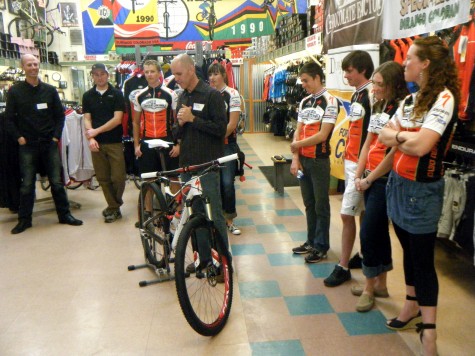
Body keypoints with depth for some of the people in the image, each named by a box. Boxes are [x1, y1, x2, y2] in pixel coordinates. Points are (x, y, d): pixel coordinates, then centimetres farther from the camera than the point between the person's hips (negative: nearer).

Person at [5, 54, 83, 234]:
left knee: (57, 182, 4)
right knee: (27, 184, 4)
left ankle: (64, 214, 15)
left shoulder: (50, 90, 7)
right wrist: (19, 137, -5)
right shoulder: (15, 91, 2)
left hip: (50, 143, 1)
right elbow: (9, 118, 3)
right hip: (27, 145, -1)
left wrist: (56, 136, -1)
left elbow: (60, 115, 8)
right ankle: (24, 219, 15)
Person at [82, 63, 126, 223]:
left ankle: (112, 207, 15)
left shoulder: (116, 94, 1)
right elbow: (87, 119, 5)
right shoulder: (88, 96, 10)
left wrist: (97, 131, -10)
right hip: (97, 143, 3)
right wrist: (90, 138, -11)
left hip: (115, 142, -2)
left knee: (118, 177, -5)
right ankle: (114, 208, 19)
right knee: (103, 178, 6)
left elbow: (117, 119, -7)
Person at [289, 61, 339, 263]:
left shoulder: (329, 101, -11)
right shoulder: (304, 102, 11)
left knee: (321, 205, 3)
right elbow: (298, 131, 8)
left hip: (319, 161, -7)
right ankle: (311, 241, 28)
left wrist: (297, 145, -8)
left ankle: (321, 247, 14)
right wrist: (295, 158, 0)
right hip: (303, 160, 7)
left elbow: (322, 135, -17)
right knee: (309, 203, 15)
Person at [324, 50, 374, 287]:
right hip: (351, 161, 9)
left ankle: (343, 267, 7)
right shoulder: (357, 94, 13)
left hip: (361, 164, -9)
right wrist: (347, 155, 17)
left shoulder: (372, 94, -15)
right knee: (363, 213, 16)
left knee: (347, 214, -5)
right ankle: (365, 256, 29)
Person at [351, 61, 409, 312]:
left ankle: (369, 287, 14)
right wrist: (358, 176, 6)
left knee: (368, 233, -4)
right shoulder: (378, 107, 12)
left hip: (386, 180, -8)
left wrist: (369, 179, -10)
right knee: (379, 231, 15)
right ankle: (380, 284, 28)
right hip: (370, 179, 8)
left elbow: (393, 152, -18)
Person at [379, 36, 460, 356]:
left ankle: (428, 329, 14)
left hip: (422, 189, -8)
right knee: (408, 250, 18)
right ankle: (412, 306, 35)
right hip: (398, 182, 8)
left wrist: (398, 136, -7)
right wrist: (406, 137, -14)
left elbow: (421, 145, -26)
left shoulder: (444, 98, -16)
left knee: (423, 257, 1)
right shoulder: (411, 98, 10)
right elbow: (385, 135, 5)